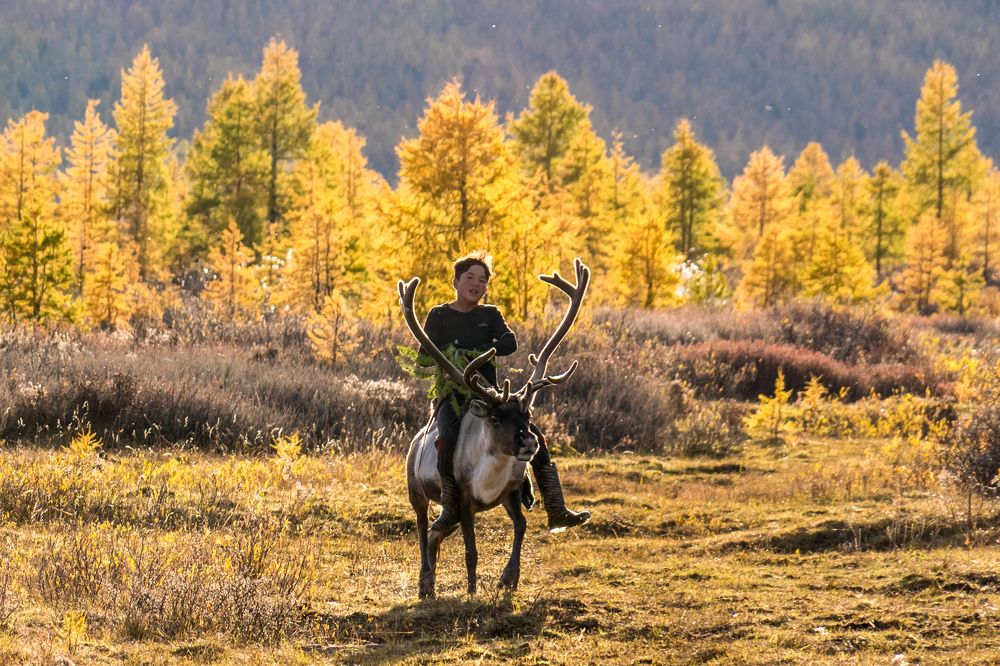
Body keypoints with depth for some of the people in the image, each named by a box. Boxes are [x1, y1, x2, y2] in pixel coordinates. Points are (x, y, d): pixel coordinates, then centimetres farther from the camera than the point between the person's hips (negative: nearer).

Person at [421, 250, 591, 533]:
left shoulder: (490, 315, 14)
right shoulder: (439, 316, 8)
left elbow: (509, 343, -4)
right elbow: (427, 353, -5)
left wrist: (471, 352, -16)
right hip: (453, 395, -4)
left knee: (534, 435, -11)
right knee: (448, 438, -35)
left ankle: (557, 512, -9)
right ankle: (449, 510, -21)